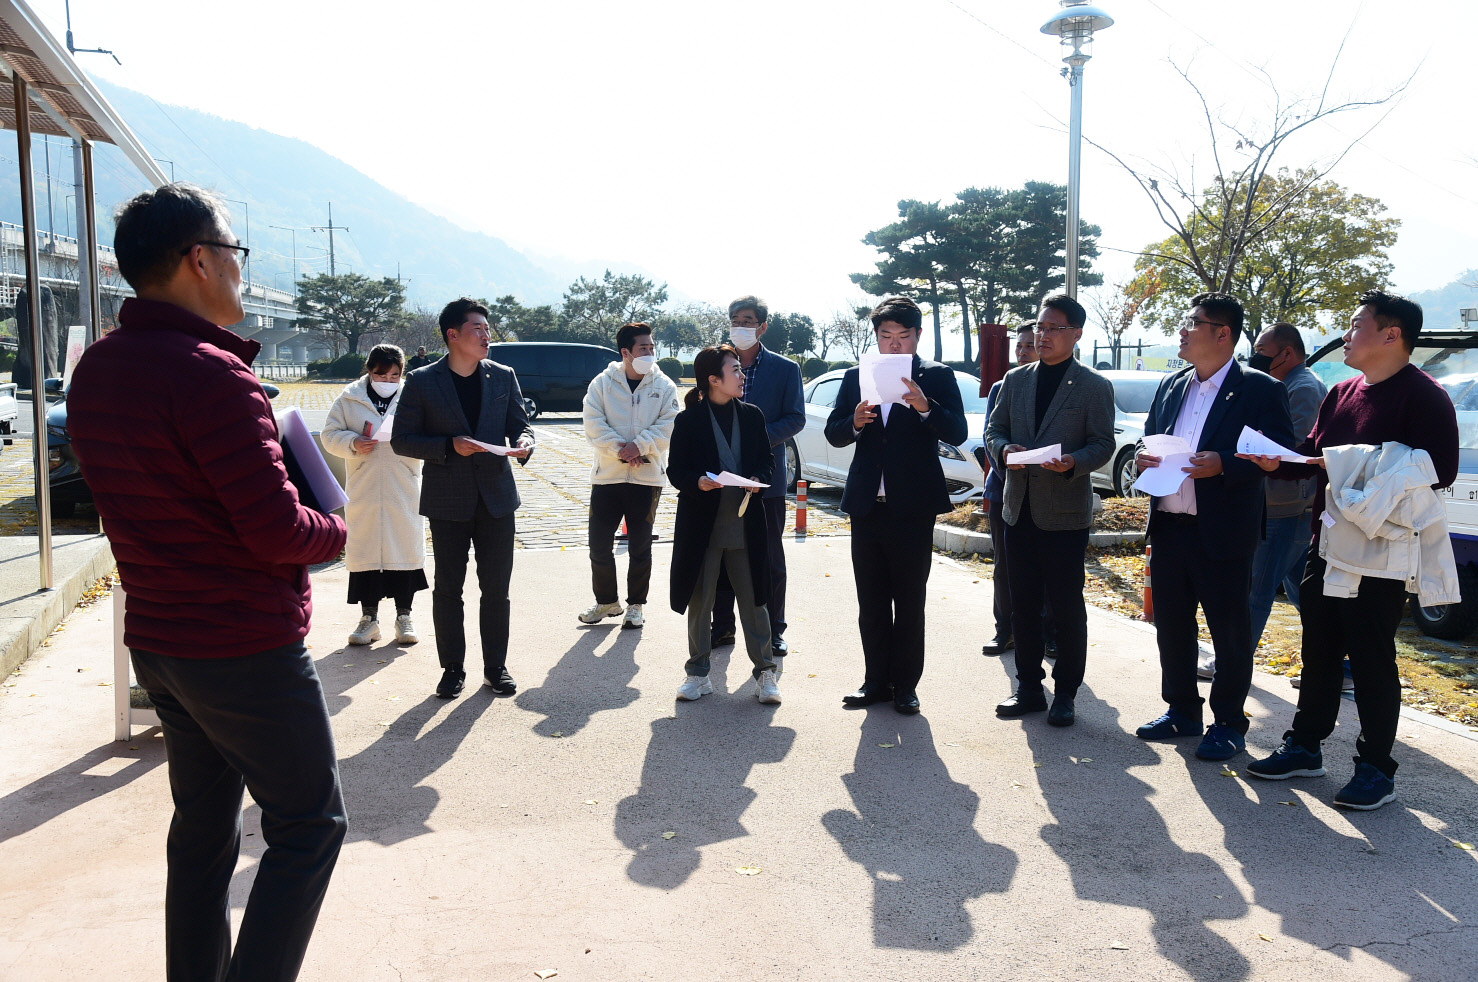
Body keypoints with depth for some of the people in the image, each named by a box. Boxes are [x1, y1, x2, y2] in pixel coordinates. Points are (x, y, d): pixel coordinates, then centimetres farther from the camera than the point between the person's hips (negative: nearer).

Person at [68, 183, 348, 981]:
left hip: (155, 638, 9)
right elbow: (277, 529, -23)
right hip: (245, 643, -9)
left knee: (203, 824, 20)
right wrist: (334, 531, -4)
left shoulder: (95, 370, 6)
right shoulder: (210, 372, -22)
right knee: (309, 825, 5)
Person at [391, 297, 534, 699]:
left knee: (496, 589, 7)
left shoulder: (503, 376, 4)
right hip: (448, 502, -2)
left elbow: (520, 424, 11)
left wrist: (523, 444, -13)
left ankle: (495, 667, 20)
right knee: (447, 588, 7)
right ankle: (453, 668, 21)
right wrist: (449, 446, -18)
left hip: (496, 497, 2)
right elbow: (401, 440, -4)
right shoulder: (422, 381, -4)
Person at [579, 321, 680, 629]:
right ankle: (607, 601, 23)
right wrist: (618, 448, -18)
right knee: (599, 544, 4)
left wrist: (639, 445, -19)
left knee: (640, 547, 7)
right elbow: (593, 423, -6)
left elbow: (668, 426, -6)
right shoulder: (602, 383, 1)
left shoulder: (664, 386, 2)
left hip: (647, 477, 0)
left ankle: (635, 605, 22)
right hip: (607, 475, 0)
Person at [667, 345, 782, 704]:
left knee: (753, 600, 5)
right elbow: (676, 471, -2)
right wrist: (698, 482, -22)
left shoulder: (752, 416, 7)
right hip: (702, 523, -2)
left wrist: (759, 479, -9)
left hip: (745, 523, 2)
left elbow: (767, 459, 12)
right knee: (699, 600, 8)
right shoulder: (688, 421, -3)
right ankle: (698, 672, 21)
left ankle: (765, 671, 15)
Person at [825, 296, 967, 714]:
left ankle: (905, 685, 14)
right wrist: (855, 423, -15)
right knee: (871, 602, 11)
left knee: (909, 602, 5)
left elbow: (957, 433, -10)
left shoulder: (937, 377, 0)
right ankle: (876, 680, 21)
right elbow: (833, 433, 7)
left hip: (912, 506, -3)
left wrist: (924, 407, -26)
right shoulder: (856, 377, 9)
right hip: (866, 504, 4)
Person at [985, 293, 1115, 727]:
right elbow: (994, 428, 12)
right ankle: (1028, 687, 22)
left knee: (1067, 607, 3)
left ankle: (1065, 693, 15)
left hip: (1065, 512, -4)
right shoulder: (1016, 379, 11)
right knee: (1023, 605, 11)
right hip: (1019, 508, 5)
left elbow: (1103, 443, -4)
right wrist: (1004, 449, -11)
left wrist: (1073, 462, -24)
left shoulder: (1095, 387, -1)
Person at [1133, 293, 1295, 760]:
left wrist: (1223, 463, -24)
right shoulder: (1170, 386, 14)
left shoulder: (1259, 389, -6)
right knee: (1171, 624, 14)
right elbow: (1150, 440, 21)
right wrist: (1143, 457, -2)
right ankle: (1180, 710, 28)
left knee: (1229, 630, 4)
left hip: (1223, 532, -6)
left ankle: (1229, 723, 17)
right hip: (1168, 526, 6)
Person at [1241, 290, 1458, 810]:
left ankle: (1376, 769, 14)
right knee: (1319, 652, 15)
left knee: (1371, 659, 1)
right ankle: (1304, 747, 28)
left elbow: (1439, 470, -19)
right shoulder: (1341, 394, 13)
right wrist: (1278, 460, -4)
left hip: (1380, 554, -8)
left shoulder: (1422, 395, -12)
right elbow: (1313, 451, 17)